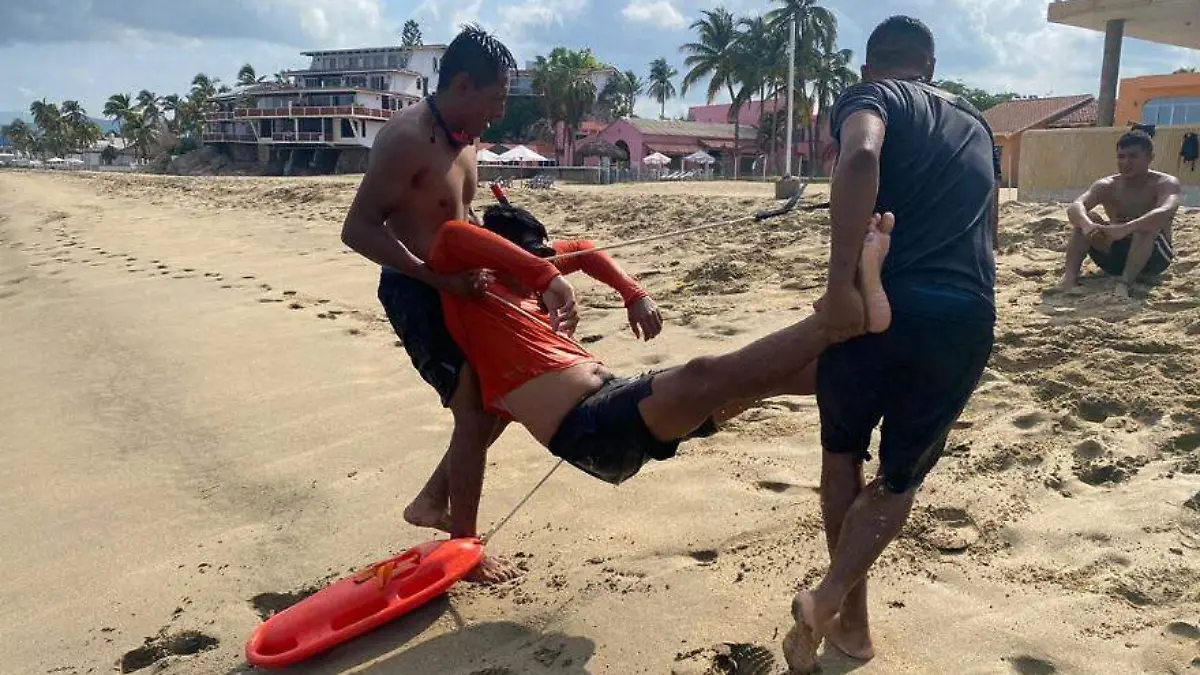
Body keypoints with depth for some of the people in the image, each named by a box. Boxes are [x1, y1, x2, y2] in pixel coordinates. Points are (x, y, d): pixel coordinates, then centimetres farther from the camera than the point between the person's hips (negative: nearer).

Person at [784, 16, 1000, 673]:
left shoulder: (870, 95, 5)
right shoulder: (976, 123, 25)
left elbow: (861, 157, -20)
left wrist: (841, 282, -23)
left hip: (884, 305, -4)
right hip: (967, 317, 4)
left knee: (842, 454, 19)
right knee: (899, 478, 16)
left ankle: (851, 619, 22)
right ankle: (828, 600, -4)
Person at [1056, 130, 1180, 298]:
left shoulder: (1166, 183, -10)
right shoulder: (1107, 186, -2)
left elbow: (1166, 212, -34)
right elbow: (1074, 207, -22)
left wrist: (1124, 229, -50)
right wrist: (1087, 225, -46)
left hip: (1154, 255, -3)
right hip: (1115, 255, 3)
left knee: (1149, 224, -32)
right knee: (1084, 218, -17)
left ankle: (1125, 283, -45)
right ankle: (1070, 275, -34)